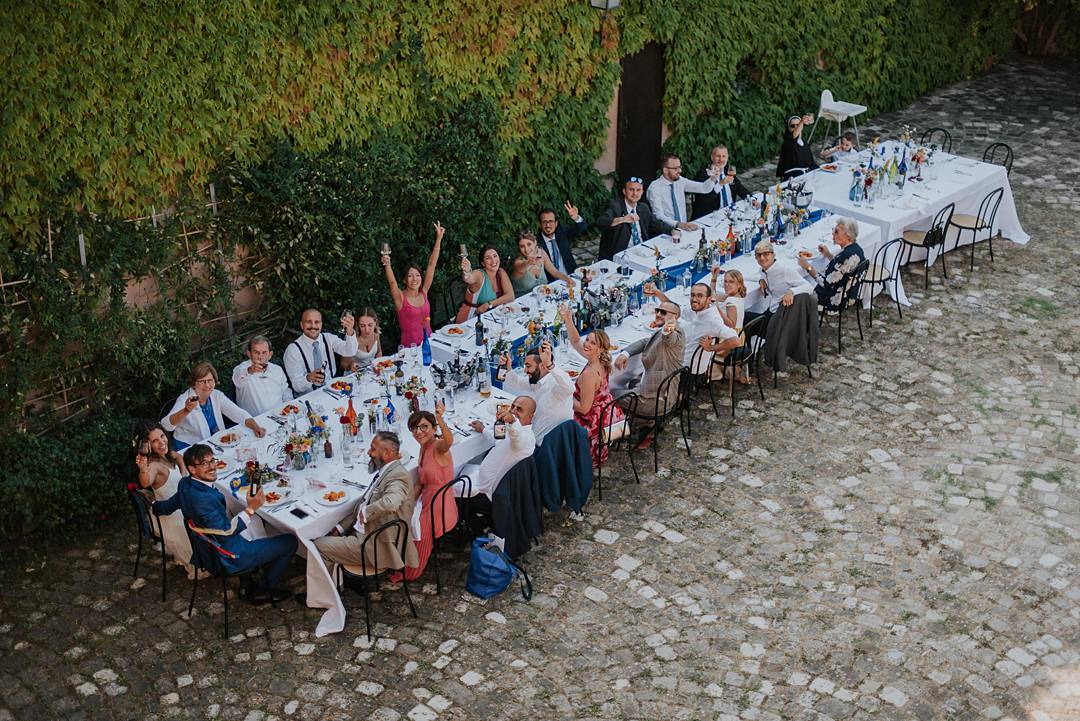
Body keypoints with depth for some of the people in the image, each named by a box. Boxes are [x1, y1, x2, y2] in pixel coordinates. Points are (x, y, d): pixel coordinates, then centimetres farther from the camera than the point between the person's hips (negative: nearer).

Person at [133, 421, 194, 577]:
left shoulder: (169, 456, -5)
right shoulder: (154, 465, -29)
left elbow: (178, 457, 19)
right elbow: (145, 483, -50)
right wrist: (143, 470, -70)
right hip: (171, 517, -8)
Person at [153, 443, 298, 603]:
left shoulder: (185, 484, -4)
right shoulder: (202, 498, -33)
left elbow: (166, 507, 14)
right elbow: (225, 533, -31)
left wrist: (154, 504, 35)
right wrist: (250, 509, -31)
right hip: (230, 557, -10)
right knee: (290, 542, 0)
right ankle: (263, 589, 19)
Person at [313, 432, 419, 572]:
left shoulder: (399, 475, -21)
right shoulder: (383, 471, 10)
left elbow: (390, 502, -41)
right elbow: (365, 504, 17)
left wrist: (365, 512, -24)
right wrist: (340, 528, 9)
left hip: (378, 546, -10)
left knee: (318, 546, -6)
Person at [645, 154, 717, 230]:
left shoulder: (680, 181, 6)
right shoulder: (654, 188, -12)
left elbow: (704, 188, 5)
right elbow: (659, 216, -20)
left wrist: (713, 178, -15)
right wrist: (678, 224, -33)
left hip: (683, 227, 5)